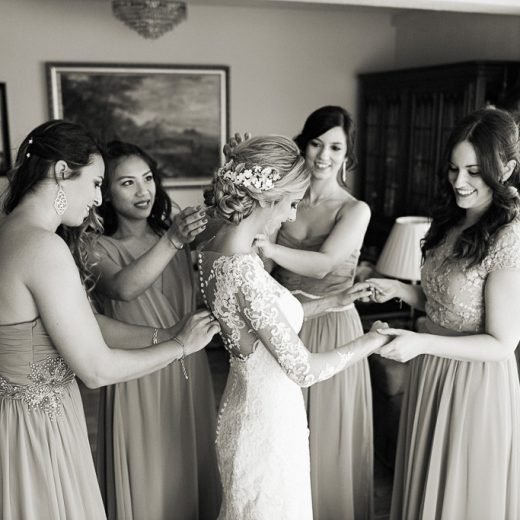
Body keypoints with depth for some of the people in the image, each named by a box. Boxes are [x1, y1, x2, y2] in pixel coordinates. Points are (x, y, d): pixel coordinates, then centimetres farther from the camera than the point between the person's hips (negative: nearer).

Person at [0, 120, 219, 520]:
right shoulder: (43, 247, -26)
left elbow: (87, 324, 5)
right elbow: (97, 369, -22)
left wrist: (164, 333, 1)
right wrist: (180, 345, -10)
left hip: (34, 411, 9)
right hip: (37, 424, -9)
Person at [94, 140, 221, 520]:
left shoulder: (176, 235, 4)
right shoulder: (98, 249, -8)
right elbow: (124, 288, -30)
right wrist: (171, 242, -39)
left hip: (190, 370, 4)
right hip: (138, 378, -4)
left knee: (194, 465, 17)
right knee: (148, 476, 9)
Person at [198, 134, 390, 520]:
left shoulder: (215, 250, -2)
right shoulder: (246, 271, -30)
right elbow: (305, 369, -23)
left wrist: (333, 301, 11)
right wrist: (373, 340, -10)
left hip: (246, 405, 9)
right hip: (268, 419, -8)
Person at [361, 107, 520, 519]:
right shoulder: (452, 223, 3)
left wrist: (421, 343, -28)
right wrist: (398, 289, -3)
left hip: (474, 384, -7)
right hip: (431, 374, 7)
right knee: (424, 485, 23)